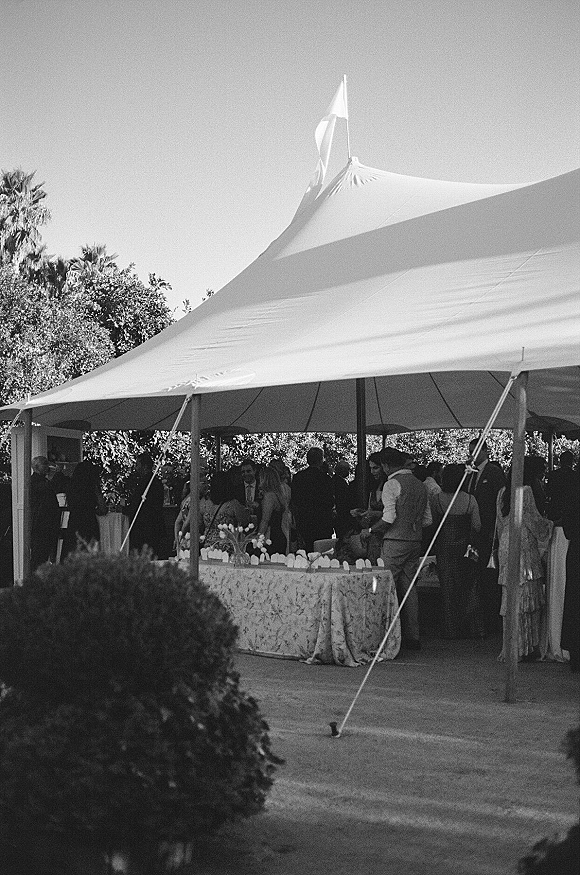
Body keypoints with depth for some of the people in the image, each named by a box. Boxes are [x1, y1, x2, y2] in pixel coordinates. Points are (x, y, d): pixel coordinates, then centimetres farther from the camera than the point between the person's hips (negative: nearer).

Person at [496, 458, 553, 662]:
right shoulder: (525, 491, -9)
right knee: (525, 595, -4)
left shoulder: (503, 492, 12)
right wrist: (551, 524, 10)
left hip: (505, 545, 7)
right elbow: (534, 519, -7)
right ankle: (525, 647, -3)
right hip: (523, 547, -7)